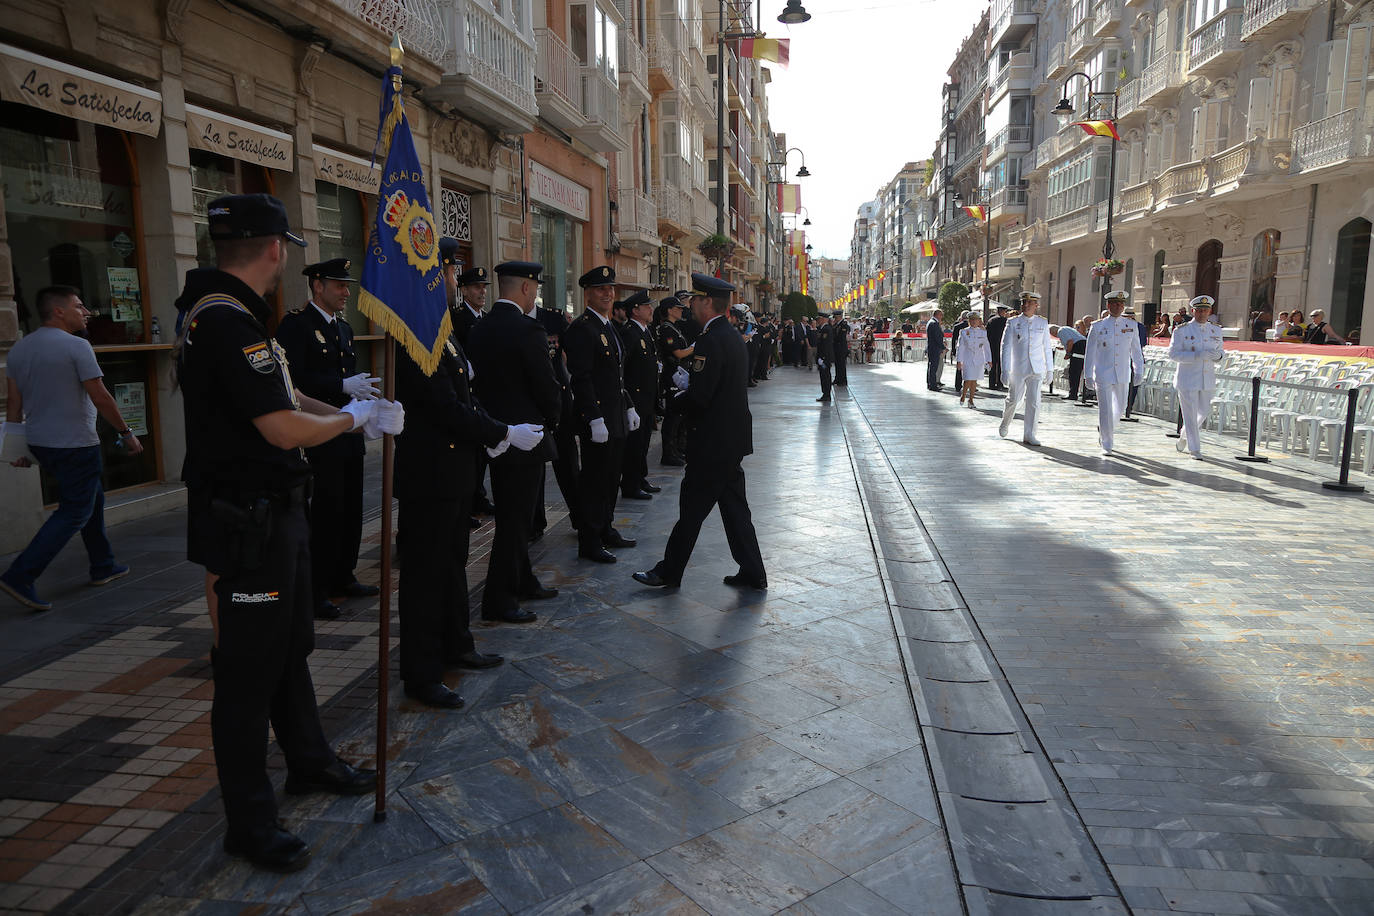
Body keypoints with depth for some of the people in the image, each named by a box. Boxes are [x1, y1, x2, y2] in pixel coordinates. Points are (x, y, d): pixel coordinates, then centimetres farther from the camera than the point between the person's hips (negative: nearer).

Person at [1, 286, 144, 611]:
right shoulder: (76, 346, -14)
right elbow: (101, 398, -16)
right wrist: (126, 433, -7)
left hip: (39, 442, 9)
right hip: (74, 444, -9)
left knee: (92, 497, 20)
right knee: (74, 513, -2)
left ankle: (103, 566, 28)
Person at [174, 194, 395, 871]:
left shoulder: (226, 314, 11)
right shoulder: (228, 322, -23)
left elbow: (283, 397, 20)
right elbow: (285, 428, -27)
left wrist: (348, 407, 14)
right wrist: (354, 417, -10)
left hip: (273, 515, 11)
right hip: (247, 527, -11)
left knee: (290, 648, 23)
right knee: (248, 673, 2)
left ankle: (308, 762, 41)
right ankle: (249, 822, 18)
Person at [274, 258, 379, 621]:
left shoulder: (343, 326, 17)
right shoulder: (296, 323, -9)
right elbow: (294, 378, -20)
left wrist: (360, 387, 6)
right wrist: (343, 386, -24)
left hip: (349, 432, 9)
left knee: (351, 509, 14)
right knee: (325, 511, -5)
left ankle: (342, 577, 27)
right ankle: (315, 591, 5)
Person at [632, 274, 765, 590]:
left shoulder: (710, 341, -18)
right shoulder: (735, 338, 12)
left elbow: (699, 396, -23)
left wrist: (681, 387, -3)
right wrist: (689, 380, 10)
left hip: (712, 444, -10)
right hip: (733, 440, 10)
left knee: (692, 509, 2)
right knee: (734, 506, 14)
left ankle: (669, 572, 14)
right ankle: (752, 573, 19)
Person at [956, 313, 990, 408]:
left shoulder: (983, 332, 7)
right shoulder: (964, 332, 1)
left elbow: (986, 347, 10)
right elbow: (961, 347, 1)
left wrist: (989, 360, 8)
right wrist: (959, 361, -2)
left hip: (979, 360, 2)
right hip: (967, 359, -2)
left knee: (975, 380, 4)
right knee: (968, 380, -11)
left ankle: (971, 399, 15)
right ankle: (963, 395, 14)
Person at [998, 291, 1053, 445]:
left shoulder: (1042, 323, 6)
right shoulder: (1013, 322, 0)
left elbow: (1047, 347, 11)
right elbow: (1006, 346, -3)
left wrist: (1050, 369, 10)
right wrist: (1005, 370, -9)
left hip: (1036, 369, 1)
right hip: (1018, 368, -1)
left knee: (1034, 401, -7)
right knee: (1013, 399, 9)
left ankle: (1029, 435, -1)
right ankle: (1005, 423, 38)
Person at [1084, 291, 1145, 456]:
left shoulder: (1132, 325, 5)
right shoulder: (1097, 326, -2)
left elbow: (1136, 349, 10)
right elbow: (1090, 352, 0)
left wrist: (1139, 370, 8)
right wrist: (1088, 375, -2)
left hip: (1123, 374, 3)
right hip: (1103, 375, -3)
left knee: (1120, 407, 12)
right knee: (1105, 410, -3)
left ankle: (1104, 429, 40)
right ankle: (1106, 445, 6)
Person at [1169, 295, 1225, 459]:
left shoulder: (1216, 331, 8)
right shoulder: (1181, 330, -6)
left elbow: (1220, 350, 17)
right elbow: (1173, 353, -11)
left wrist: (1218, 355, -9)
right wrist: (1198, 355, -23)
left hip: (1207, 379, 5)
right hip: (1187, 379, -5)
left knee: (1204, 411, 13)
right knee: (1190, 413, -1)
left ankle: (1185, 434, 38)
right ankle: (1194, 448, 8)